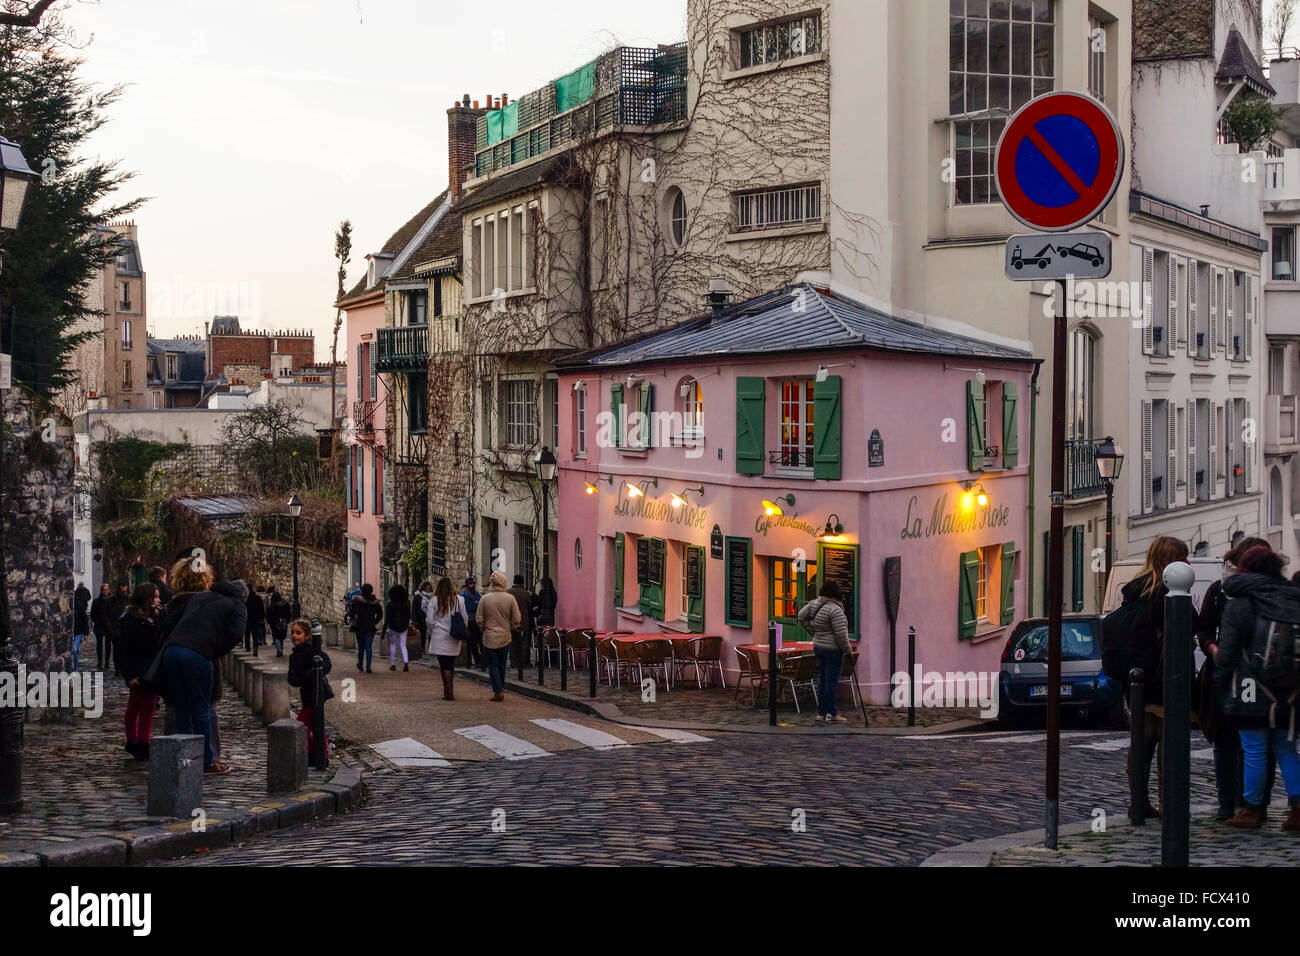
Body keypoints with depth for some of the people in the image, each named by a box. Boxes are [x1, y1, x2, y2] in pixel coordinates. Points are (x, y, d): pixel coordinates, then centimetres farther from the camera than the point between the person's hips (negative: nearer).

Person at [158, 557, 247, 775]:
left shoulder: (196, 597, 27)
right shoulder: (238, 606, 14)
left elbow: (167, 623, 19)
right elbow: (235, 635, -5)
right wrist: (214, 654, 4)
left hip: (171, 651, 5)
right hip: (197, 655, -5)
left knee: (182, 710, 14)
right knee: (202, 711, 6)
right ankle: (207, 762, 11)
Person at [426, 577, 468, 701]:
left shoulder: (434, 600, -4)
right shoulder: (459, 599, 1)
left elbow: (430, 621, -3)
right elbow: (465, 618, 3)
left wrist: (430, 634, 11)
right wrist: (463, 633, 15)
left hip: (440, 637, -2)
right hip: (454, 639, 2)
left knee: (444, 665, 0)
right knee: (451, 664, 12)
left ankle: (448, 691, -7)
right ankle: (448, 690, 17)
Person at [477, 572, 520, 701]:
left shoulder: (485, 598, -8)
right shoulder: (510, 598, -6)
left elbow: (479, 619, -4)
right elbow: (517, 619, -5)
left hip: (490, 637, -2)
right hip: (505, 637, 2)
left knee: (493, 665, 4)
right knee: (502, 665, 13)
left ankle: (498, 691, -5)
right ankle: (501, 689, 19)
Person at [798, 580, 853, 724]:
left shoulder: (814, 604, 4)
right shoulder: (835, 610, -20)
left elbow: (802, 616, 19)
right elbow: (841, 635, -20)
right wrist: (849, 650, -7)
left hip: (818, 647, 8)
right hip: (833, 650, -8)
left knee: (822, 680, 13)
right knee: (832, 681, -2)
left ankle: (821, 713, 18)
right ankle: (832, 714, 3)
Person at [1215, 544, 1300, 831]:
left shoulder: (1240, 603, -6)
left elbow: (1227, 649, -7)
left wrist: (1220, 679, 4)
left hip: (1253, 692, -5)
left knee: (1253, 751, 2)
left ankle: (1252, 810, 9)